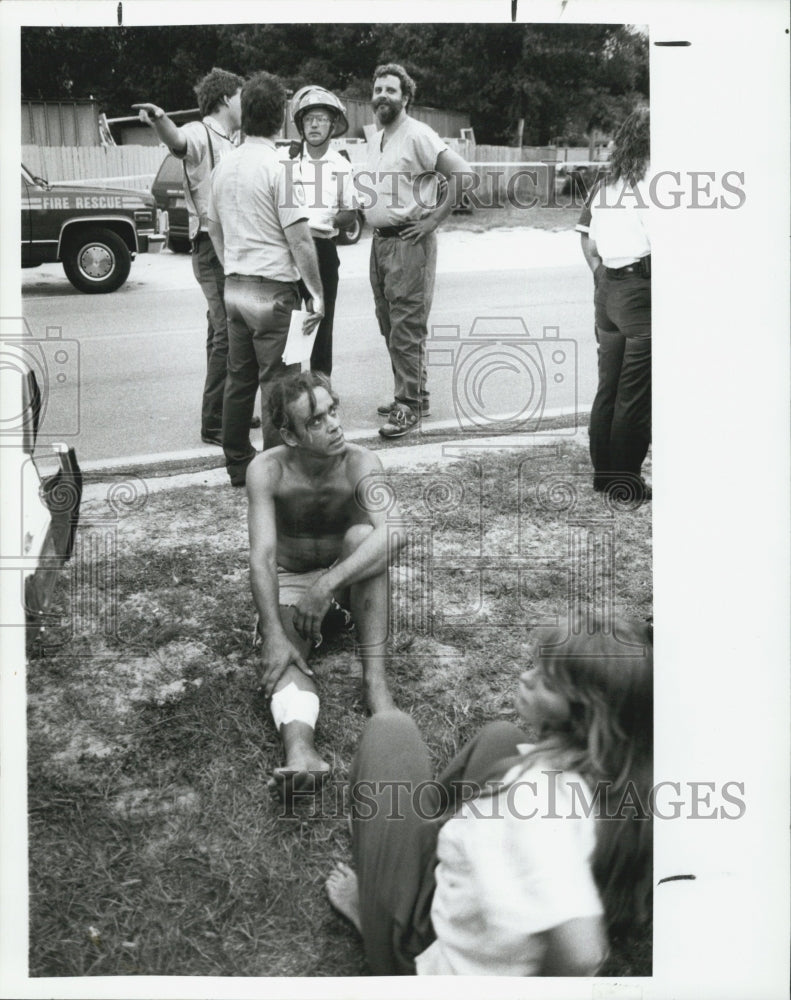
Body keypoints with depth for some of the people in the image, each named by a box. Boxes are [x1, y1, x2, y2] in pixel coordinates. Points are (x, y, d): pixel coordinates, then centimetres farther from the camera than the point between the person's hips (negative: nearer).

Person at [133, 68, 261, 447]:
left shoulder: (230, 143, 17)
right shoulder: (201, 134, -11)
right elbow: (178, 139, -36)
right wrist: (160, 121, -56)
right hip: (213, 247, -10)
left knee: (226, 331, 16)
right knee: (227, 333, -12)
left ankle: (229, 412, 27)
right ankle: (213, 423, -8)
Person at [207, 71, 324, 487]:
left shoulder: (224, 165, 8)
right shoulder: (278, 167, -13)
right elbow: (299, 239, -15)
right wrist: (317, 293, -8)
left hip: (234, 287, 7)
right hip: (272, 290, -7)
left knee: (239, 378, 13)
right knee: (276, 382, -2)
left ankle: (237, 464, 21)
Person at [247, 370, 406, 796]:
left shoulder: (360, 464, -21)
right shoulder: (267, 470, -20)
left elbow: (394, 533, -39)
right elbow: (262, 557, -26)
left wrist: (327, 583, -44)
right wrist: (274, 637, -36)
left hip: (348, 578, 0)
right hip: (290, 581, 0)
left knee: (361, 534, -32)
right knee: (284, 656, -30)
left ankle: (375, 678, -32)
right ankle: (300, 749, -57)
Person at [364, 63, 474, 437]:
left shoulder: (417, 135, -10)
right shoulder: (375, 140, 16)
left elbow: (462, 173, -17)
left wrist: (435, 218, -17)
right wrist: (369, 216, 13)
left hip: (409, 242, -9)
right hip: (380, 241, 9)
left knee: (406, 329, -8)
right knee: (389, 326, 13)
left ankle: (409, 406, -3)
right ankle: (413, 393, 24)